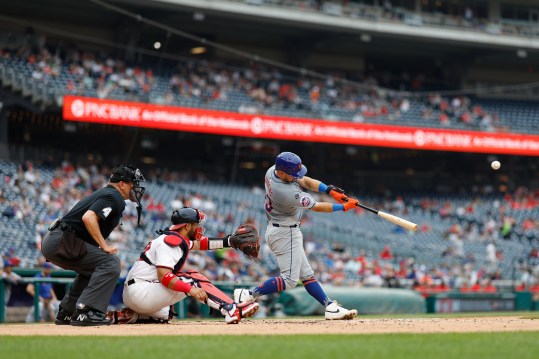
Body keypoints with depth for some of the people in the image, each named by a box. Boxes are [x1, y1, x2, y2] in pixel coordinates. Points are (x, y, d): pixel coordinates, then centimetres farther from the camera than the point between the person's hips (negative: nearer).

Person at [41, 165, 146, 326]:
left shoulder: (102, 193, 24)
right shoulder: (115, 198, -7)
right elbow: (88, 218, -22)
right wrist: (104, 246, -18)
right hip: (62, 240, -10)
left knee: (90, 268, 29)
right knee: (110, 262, -15)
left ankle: (66, 313, 28)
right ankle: (86, 312, -24)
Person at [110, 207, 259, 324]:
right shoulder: (170, 242, -15)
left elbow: (199, 243, 23)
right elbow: (163, 276, -26)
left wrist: (228, 241, 13)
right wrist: (190, 289, -33)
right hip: (140, 293, -11)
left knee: (164, 315, 35)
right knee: (192, 278, -16)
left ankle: (119, 316, 19)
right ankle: (232, 311, -27)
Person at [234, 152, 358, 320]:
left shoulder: (272, 171, -6)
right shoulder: (287, 193, -31)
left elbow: (305, 181, 2)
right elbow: (316, 207, -19)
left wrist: (330, 190, -12)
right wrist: (343, 207, -9)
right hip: (285, 233, -10)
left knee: (306, 274, 11)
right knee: (289, 279, -8)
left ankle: (330, 307, 14)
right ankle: (249, 295, -9)